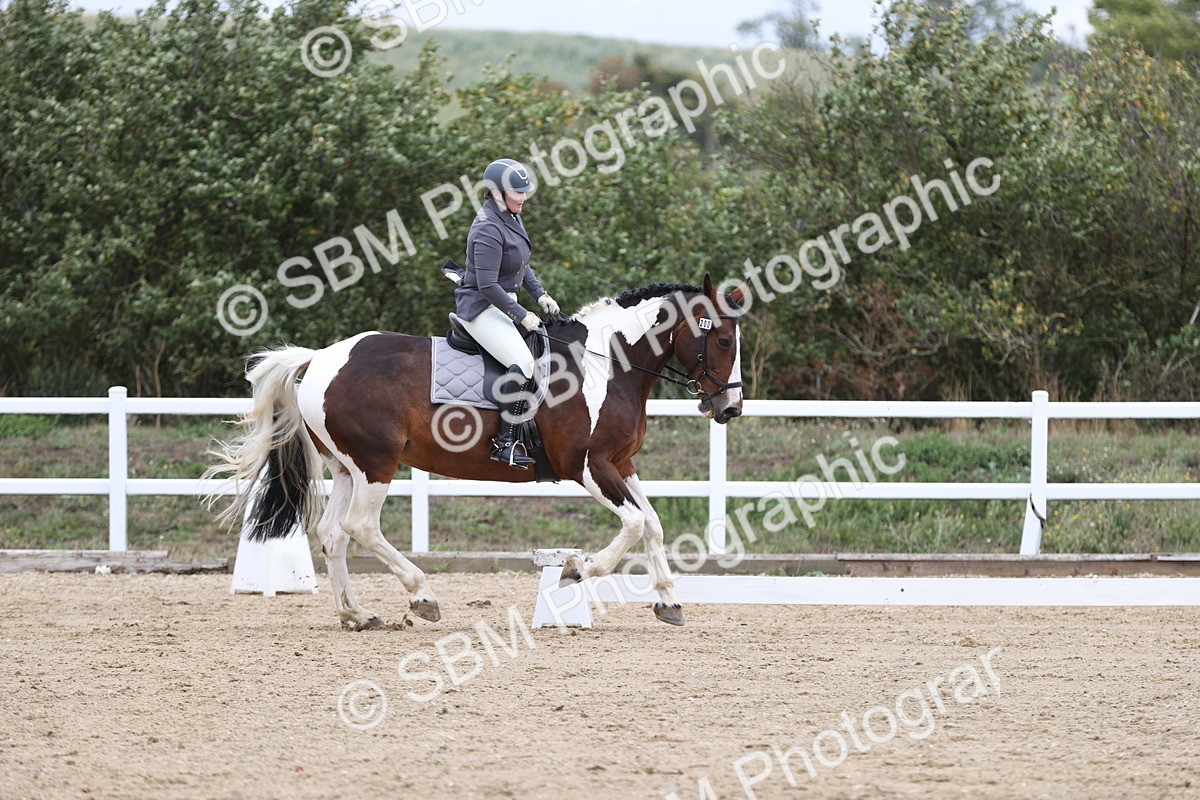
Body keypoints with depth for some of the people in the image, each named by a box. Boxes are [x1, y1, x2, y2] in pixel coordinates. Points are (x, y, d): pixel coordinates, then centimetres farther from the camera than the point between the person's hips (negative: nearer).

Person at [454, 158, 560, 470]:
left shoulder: (512, 218, 8)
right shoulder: (488, 230, -22)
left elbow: (522, 266, 22)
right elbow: (488, 286, -24)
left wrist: (541, 295, 8)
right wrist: (522, 316, -21)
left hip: (505, 303, 11)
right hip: (482, 309, -11)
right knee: (523, 363, -26)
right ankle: (505, 443, -23)